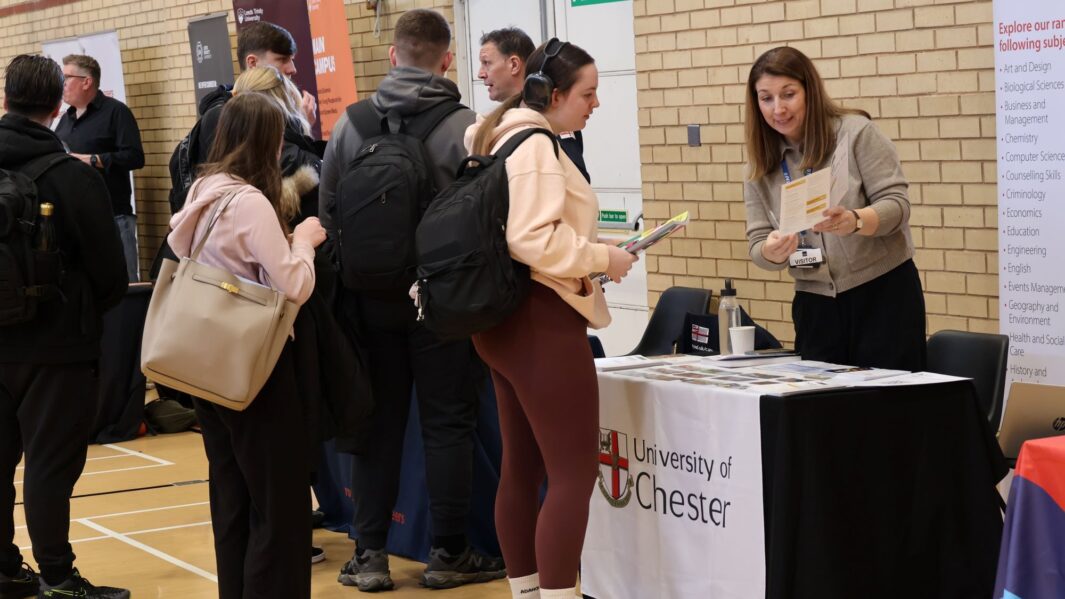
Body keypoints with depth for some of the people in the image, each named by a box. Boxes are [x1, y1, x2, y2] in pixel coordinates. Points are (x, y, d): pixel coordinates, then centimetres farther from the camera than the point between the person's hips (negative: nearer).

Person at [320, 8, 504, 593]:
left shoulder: (350, 124, 0)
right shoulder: (465, 127, -11)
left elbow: (326, 213, 4)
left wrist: (346, 280, 13)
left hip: (370, 300, 3)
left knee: (378, 423, 11)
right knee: (447, 424, 6)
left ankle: (370, 554, 13)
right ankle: (447, 554, 12)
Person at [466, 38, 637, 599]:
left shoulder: (497, 135, 15)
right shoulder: (535, 146, -16)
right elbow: (533, 241, -25)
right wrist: (602, 257, -14)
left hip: (505, 317, 11)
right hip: (542, 321, -11)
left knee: (522, 468, 14)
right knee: (574, 474, -9)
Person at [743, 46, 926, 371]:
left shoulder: (855, 131, -7)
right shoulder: (762, 167, 5)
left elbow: (896, 203, -11)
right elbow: (758, 246, 3)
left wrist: (854, 221, -31)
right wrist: (772, 252, -21)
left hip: (882, 292, -4)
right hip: (815, 305, 4)